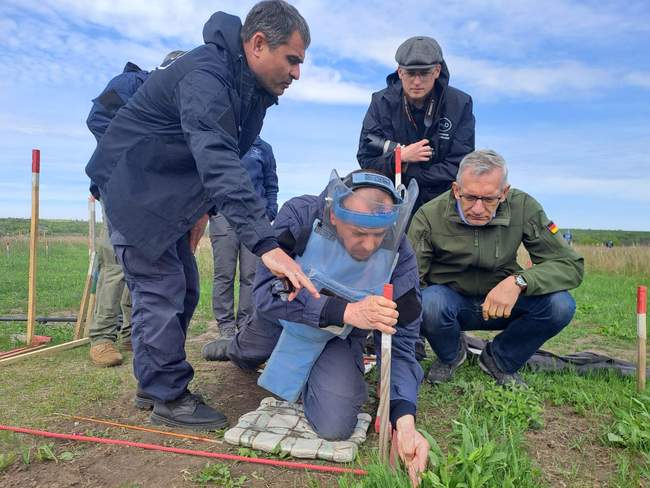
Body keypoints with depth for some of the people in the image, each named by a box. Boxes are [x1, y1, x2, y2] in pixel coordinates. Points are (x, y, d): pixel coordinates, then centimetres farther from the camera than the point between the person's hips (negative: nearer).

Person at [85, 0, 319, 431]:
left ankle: (155, 383, 25)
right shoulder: (204, 77, -29)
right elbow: (219, 165, -44)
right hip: (132, 185, -9)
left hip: (168, 192, 9)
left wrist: (203, 210, 6)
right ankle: (169, 397, 7)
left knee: (183, 290, 11)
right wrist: (266, 244, -52)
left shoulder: (252, 87, 2)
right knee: (161, 290, -9)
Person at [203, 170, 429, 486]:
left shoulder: (399, 256, -30)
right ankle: (235, 348, 66)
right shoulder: (299, 216, -32)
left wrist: (405, 422, -38)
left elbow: (400, 343, -25)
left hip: (338, 338, 0)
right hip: (281, 319, 1)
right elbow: (266, 291, -38)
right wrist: (345, 310, -51)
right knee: (244, 357, 26)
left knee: (335, 426, -17)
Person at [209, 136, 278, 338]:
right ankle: (226, 326, 7)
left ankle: (247, 324, 7)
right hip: (224, 215, -1)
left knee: (251, 275, -1)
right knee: (224, 275, -1)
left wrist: (270, 213, 8)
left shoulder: (263, 148, 17)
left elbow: (271, 185, 19)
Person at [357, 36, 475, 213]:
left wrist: (405, 173, -12)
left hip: (442, 200, -1)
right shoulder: (382, 102, -3)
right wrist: (401, 157, -22)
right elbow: (366, 160, -3)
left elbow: (459, 167, -7)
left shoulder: (460, 104, -4)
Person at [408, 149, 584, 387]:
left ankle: (499, 361, 6)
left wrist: (519, 281, -34)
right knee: (427, 304, -36)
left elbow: (571, 264, -16)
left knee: (560, 305, -25)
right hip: (450, 300, -2)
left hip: (503, 302, 2)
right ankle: (451, 355, 4)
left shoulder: (523, 207, -15)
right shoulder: (429, 216, -19)